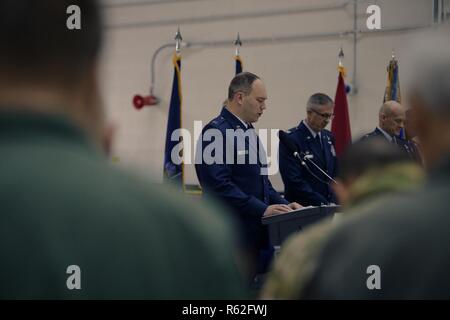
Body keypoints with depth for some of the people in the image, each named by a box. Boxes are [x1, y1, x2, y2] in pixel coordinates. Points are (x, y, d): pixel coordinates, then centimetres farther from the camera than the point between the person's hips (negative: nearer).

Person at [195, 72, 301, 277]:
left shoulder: (249, 132, 18)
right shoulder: (216, 132, -12)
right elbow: (219, 185, -21)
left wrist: (283, 205, 7)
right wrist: (262, 209, -21)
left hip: (259, 235, 9)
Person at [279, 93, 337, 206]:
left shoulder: (329, 138, 13)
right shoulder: (291, 140, -8)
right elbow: (294, 181, -14)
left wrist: (335, 202, 1)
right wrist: (323, 204, -15)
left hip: (330, 206, 6)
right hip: (303, 208, -5)